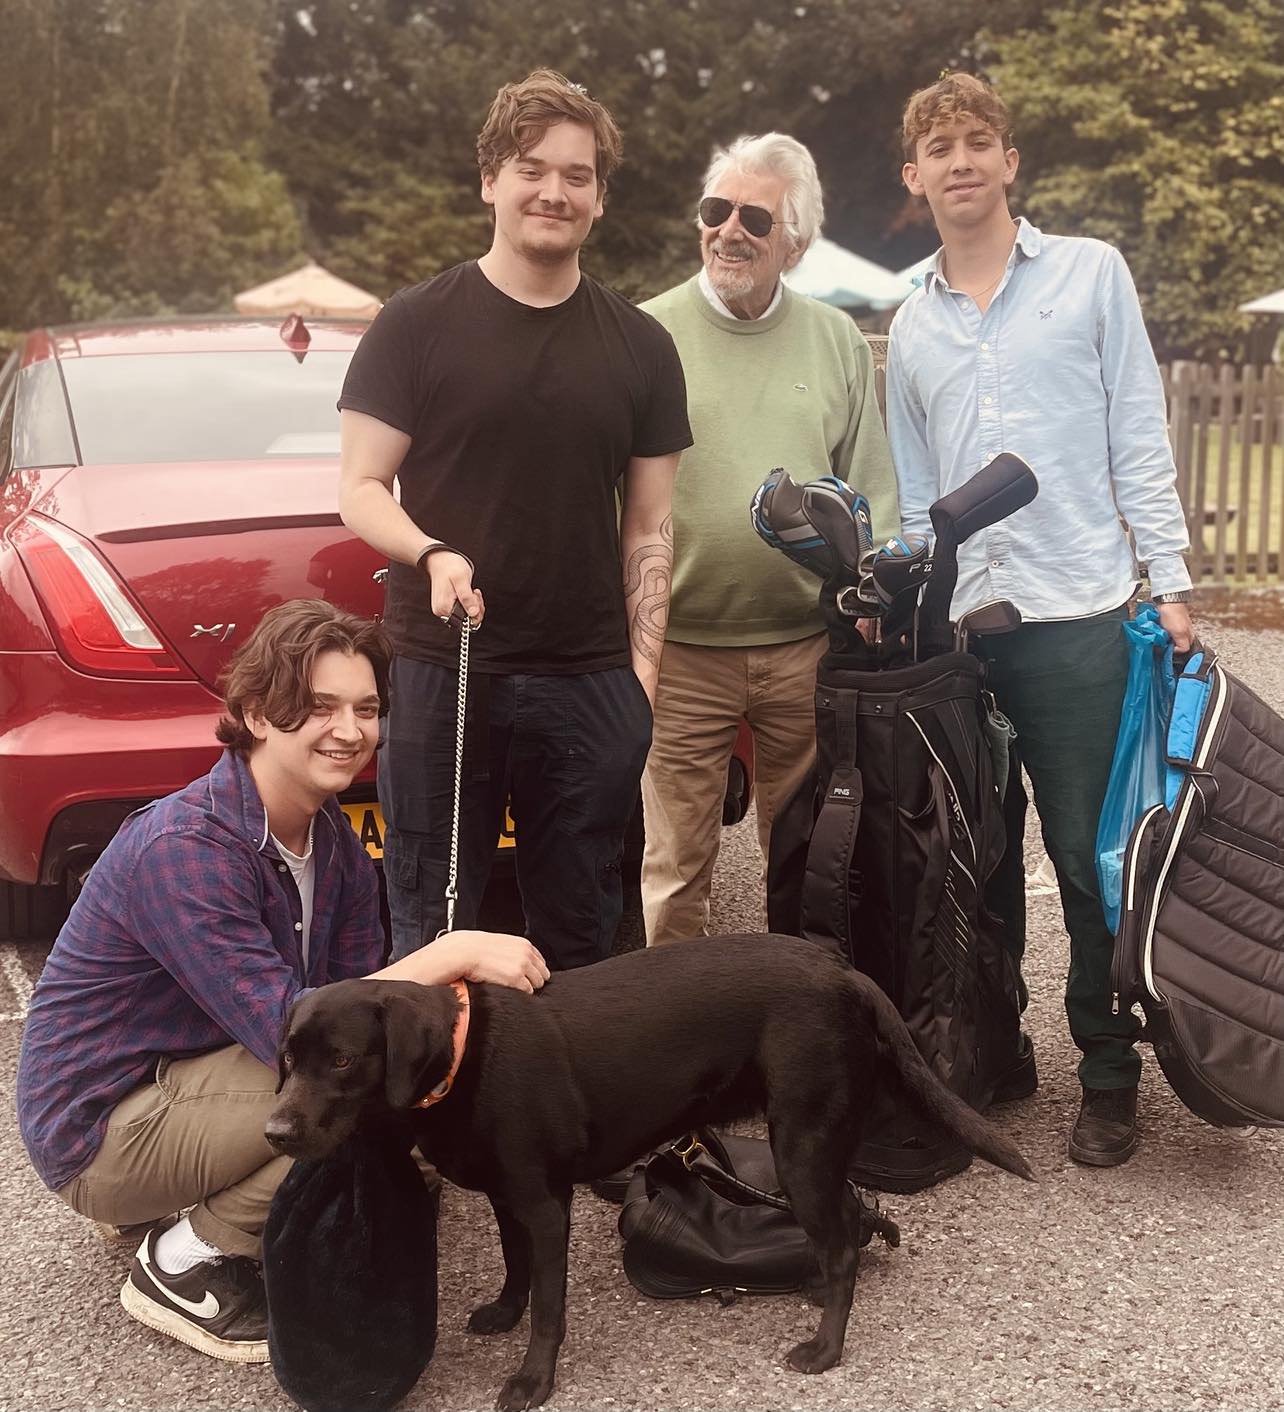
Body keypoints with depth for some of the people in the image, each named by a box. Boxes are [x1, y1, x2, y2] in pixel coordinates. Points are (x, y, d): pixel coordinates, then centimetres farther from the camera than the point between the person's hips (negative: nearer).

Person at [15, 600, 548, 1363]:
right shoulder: (182, 849, -28)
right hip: (104, 1130, -9)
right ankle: (186, 1264, -6)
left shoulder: (333, 838, -1)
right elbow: (291, 1031, -33)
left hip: (186, 1080, 9)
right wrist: (452, 954, -34)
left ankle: (195, 1200, 10)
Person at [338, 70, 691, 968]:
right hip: (441, 674, -2)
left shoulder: (640, 347, 10)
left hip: (592, 687, 3)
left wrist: (643, 670, 1)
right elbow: (361, 490, 0)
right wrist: (432, 554, -21)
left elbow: (649, 523, 11)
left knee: (581, 942, 11)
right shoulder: (416, 327, 1)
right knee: (431, 935, 5)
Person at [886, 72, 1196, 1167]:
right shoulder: (911, 326, 14)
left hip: (1076, 615, -3)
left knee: (1090, 858, 1)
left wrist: (1169, 581, -5)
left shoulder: (1091, 274, 4)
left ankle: (1109, 1075, 14)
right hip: (955, 626, 4)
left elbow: (1140, 439, 1)